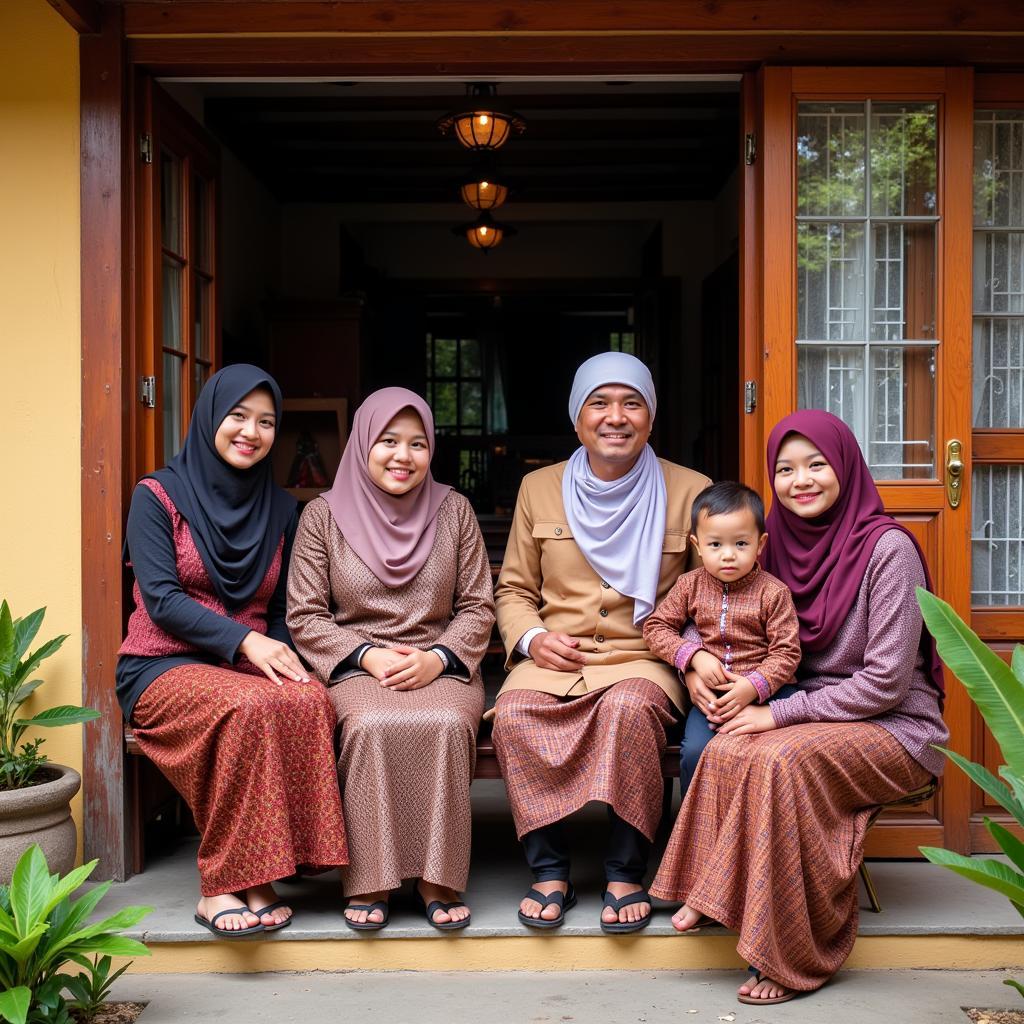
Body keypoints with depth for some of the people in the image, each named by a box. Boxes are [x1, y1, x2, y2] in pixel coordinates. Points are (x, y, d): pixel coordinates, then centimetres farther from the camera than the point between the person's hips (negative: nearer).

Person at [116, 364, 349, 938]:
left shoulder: (281, 508, 14)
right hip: (164, 667, -4)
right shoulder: (159, 496, 1)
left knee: (311, 702, -31)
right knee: (249, 707, -36)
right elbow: (161, 599, -9)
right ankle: (223, 885, -25)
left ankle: (250, 880, -26)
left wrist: (283, 654, -8)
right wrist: (245, 640, -22)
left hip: (252, 665, 4)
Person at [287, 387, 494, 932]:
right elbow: (305, 616, 3)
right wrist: (368, 655, -12)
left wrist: (436, 657, -11)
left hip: (442, 666, 1)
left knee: (447, 724, -33)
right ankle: (368, 881, -21)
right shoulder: (323, 515, 5)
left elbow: (477, 607, 8)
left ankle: (438, 881, -21)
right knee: (371, 727, -34)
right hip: (355, 666, -1)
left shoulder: (453, 510, 8)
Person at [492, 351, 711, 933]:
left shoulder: (689, 492, 7)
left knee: (629, 706, -36)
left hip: (643, 658, -2)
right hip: (555, 659, 2)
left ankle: (627, 874, -19)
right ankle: (550, 871, -15)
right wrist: (531, 638, -4)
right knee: (513, 712, -30)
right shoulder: (540, 489, 13)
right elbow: (514, 589, 17)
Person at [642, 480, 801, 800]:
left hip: (764, 689, -2)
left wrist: (753, 686, -21)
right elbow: (655, 627, 7)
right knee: (695, 752, -22)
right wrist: (695, 657, -9)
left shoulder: (773, 592, -4)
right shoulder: (690, 586, 5)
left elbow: (786, 652, -6)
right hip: (710, 690, 2)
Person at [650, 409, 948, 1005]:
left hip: (895, 727, -5)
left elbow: (887, 680, -17)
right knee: (728, 749, -26)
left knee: (782, 757, -32)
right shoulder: (781, 542, 6)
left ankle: (797, 956, -20)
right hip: (815, 715, 5)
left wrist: (781, 714, -18)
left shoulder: (887, 547, -13)